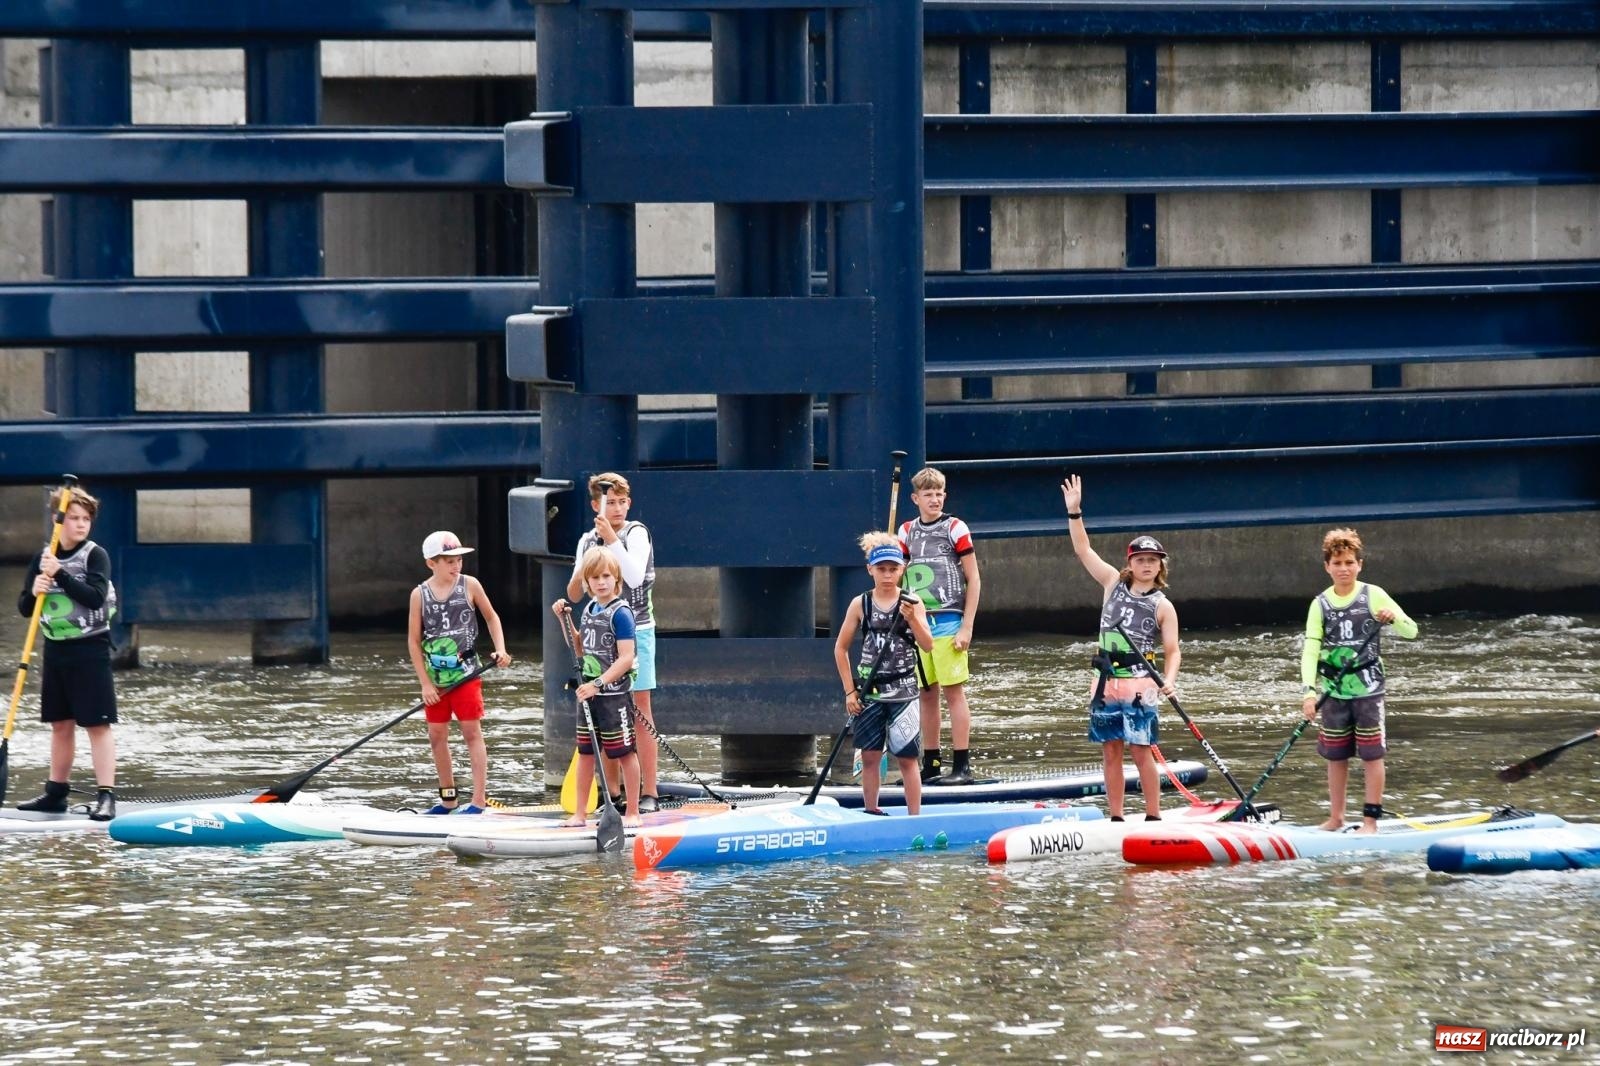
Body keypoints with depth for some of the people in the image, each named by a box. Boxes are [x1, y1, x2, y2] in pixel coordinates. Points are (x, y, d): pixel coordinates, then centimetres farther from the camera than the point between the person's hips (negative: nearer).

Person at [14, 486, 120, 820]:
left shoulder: (95, 555, -7)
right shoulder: (43, 559, 7)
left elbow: (96, 598, -20)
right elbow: (25, 608, 8)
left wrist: (60, 574, -25)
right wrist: (33, 592, -14)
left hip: (90, 650, -5)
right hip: (56, 650, 5)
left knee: (97, 724, -8)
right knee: (60, 724, 13)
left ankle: (106, 796, -11)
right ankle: (56, 793, 20)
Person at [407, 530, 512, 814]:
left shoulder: (469, 586, -3)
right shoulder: (420, 594, -3)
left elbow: (490, 617, 11)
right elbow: (414, 641, -1)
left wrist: (500, 649, -2)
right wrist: (425, 683, -4)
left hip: (466, 673, -2)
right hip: (435, 677, 2)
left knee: (472, 732, -4)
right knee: (437, 736, 8)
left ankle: (479, 799, -5)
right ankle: (448, 799, 20)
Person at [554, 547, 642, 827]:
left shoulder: (620, 613, -14)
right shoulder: (589, 610, 10)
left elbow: (626, 657, -20)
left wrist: (598, 684, -24)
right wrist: (564, 620, 11)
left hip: (614, 692, -8)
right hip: (589, 691, 8)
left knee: (624, 752, 2)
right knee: (585, 751, 11)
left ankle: (632, 812, 10)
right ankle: (579, 813, 17)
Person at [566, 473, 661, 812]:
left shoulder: (636, 533, -4)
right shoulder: (587, 541, 11)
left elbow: (635, 577, -19)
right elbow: (574, 594, 12)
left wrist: (612, 540, -21)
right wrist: (584, 568, -8)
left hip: (636, 630, -5)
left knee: (640, 708, -7)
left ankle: (649, 793, -7)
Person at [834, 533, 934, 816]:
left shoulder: (912, 603, -3)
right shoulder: (861, 604, 1)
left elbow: (928, 646, -10)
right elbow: (841, 649, 6)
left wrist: (912, 619, -28)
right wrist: (850, 691, 2)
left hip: (902, 689, -2)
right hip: (869, 690, 2)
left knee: (906, 757, -2)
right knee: (869, 756, 6)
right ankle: (870, 815, 17)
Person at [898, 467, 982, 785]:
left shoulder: (955, 529, -4)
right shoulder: (907, 532, 11)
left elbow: (974, 580, -4)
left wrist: (966, 628, -10)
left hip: (948, 622, -5)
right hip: (916, 623, 5)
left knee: (953, 691, -6)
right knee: (926, 694, 7)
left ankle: (962, 766, -6)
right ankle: (930, 766, 13)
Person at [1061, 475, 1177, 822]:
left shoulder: (1162, 606, 1)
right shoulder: (1114, 583, 9)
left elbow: (1172, 651, 0)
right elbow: (1083, 550, 6)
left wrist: (1169, 680, -19)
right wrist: (1074, 511, -4)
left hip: (1139, 685, -4)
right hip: (1106, 683, 4)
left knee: (1142, 752, -4)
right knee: (1111, 752, 5)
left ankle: (1153, 818, 3)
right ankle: (1116, 819, 10)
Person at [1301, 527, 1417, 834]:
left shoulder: (1373, 596, -3)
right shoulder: (1320, 604, 3)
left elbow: (1411, 631, -3)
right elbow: (1310, 650, -3)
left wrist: (1393, 617, -25)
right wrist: (1310, 692, -15)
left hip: (1368, 690, -3)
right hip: (1334, 692, 3)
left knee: (1371, 754, -2)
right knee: (1336, 756, 10)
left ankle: (1371, 820, 3)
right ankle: (1336, 817, 20)